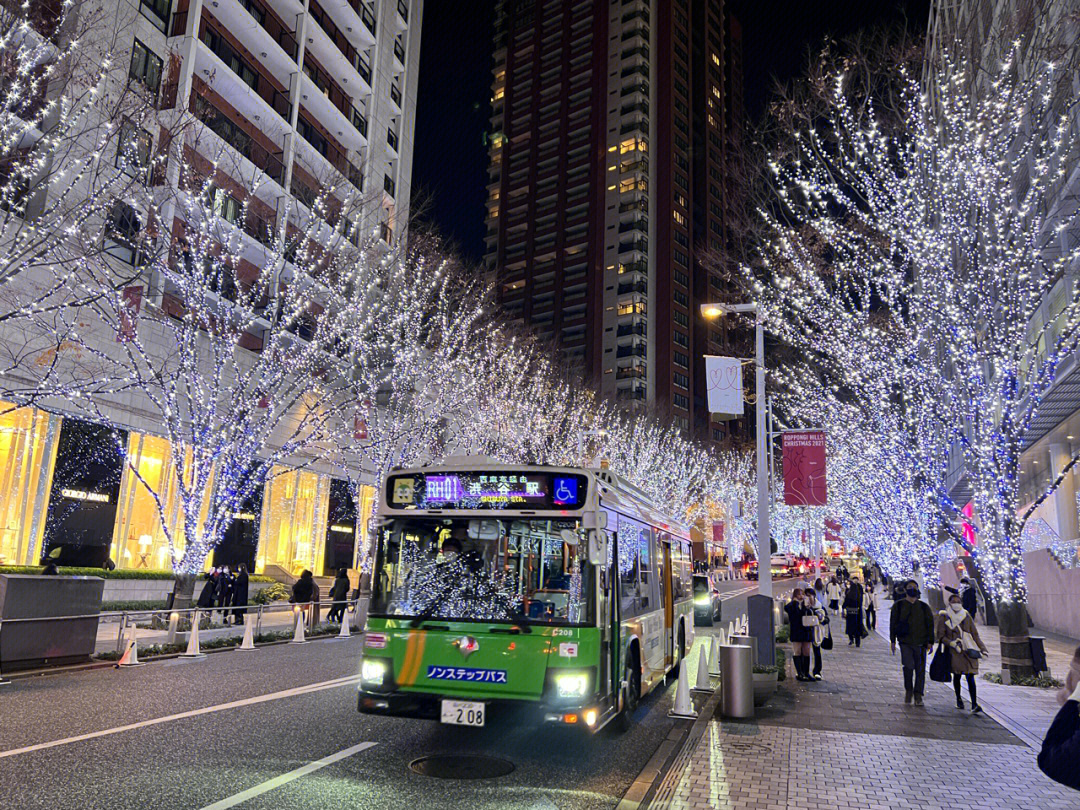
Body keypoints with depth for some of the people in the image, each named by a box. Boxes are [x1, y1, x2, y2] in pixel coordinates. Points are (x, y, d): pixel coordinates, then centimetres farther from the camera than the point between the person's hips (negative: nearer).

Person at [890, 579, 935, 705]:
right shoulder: (898, 605, 7)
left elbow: (930, 624, 12)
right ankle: (908, 690, 4)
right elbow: (893, 623, 9)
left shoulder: (924, 607, 11)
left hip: (920, 643, 2)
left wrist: (930, 641, 2)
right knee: (909, 665, -17)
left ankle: (918, 696, 13)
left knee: (920, 669, 2)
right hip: (905, 642, -2)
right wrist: (893, 641, 5)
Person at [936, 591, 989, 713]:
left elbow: (975, 634, 13)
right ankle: (958, 699, 27)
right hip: (954, 651, -1)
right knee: (957, 675, 5)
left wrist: (982, 648, 6)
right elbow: (940, 636, 0)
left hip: (969, 650, 1)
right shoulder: (944, 616, 0)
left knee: (970, 676, -7)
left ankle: (974, 705, -12)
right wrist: (951, 643, -15)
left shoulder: (966, 615, 9)